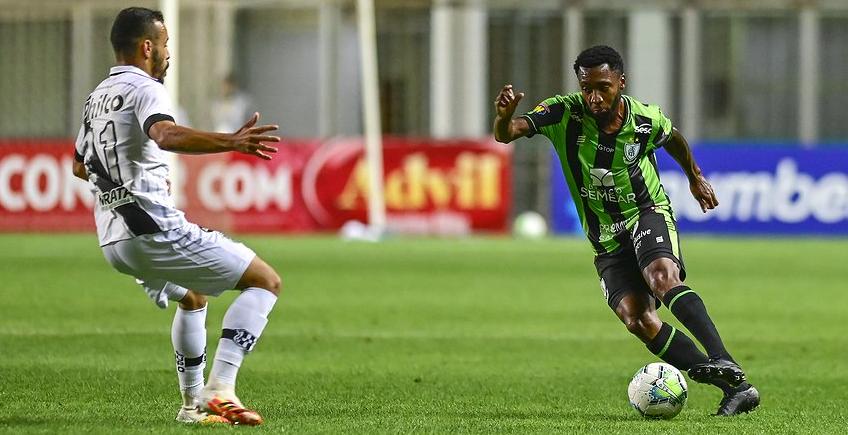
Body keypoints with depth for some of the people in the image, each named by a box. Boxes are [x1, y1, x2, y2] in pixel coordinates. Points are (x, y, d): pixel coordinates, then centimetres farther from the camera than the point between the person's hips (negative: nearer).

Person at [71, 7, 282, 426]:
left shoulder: (97, 96, 18)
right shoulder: (145, 89, -9)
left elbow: (80, 165, 34)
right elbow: (165, 134, -33)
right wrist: (230, 142, -44)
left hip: (113, 239, 9)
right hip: (154, 228, -9)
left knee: (193, 298, 34)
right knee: (266, 281, -5)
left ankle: (193, 403, 32)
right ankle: (220, 390, -18)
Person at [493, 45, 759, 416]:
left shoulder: (647, 119, -9)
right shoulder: (565, 113, -12)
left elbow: (673, 139, 16)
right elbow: (506, 135, -23)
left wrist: (695, 177, 30)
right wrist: (504, 117, -47)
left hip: (649, 213, -1)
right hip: (607, 238, 2)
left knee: (663, 277, -34)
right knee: (637, 320, -19)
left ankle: (724, 363, -44)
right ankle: (732, 386, -19)